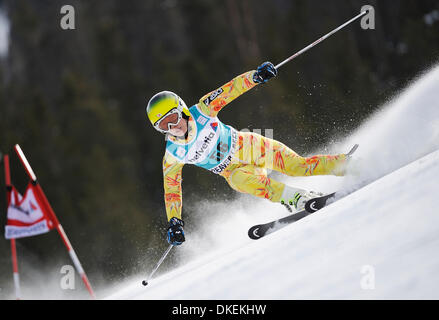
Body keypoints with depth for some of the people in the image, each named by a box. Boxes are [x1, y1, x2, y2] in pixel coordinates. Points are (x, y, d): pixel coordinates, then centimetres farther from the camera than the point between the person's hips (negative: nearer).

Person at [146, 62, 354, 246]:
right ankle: (300, 199, -38)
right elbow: (171, 190, -4)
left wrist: (254, 77, -37)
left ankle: (346, 164, -4)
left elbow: (230, 91, -21)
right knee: (239, 181, -34)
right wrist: (174, 223, -13)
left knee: (298, 166, -16)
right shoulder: (173, 156, -12)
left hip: (251, 147, -1)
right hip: (234, 169, 1)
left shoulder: (201, 111, -18)